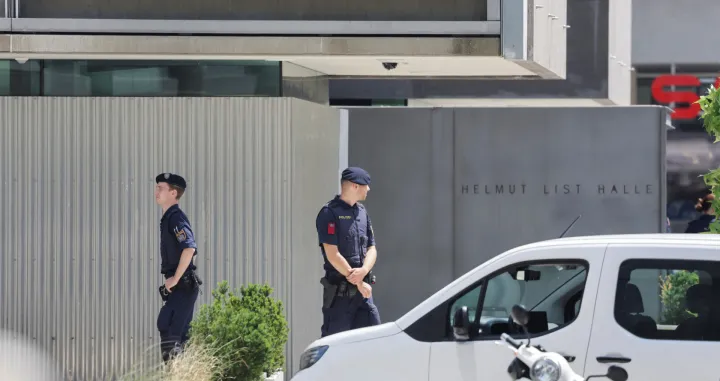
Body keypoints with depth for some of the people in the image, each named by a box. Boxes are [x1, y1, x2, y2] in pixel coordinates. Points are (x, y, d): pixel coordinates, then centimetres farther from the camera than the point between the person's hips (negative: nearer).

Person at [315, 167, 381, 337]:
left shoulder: (362, 212, 14)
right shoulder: (329, 213, -9)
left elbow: (371, 248, 11)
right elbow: (333, 255, -15)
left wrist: (363, 271, -11)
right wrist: (359, 282, -14)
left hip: (362, 291, 7)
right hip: (339, 291, -7)